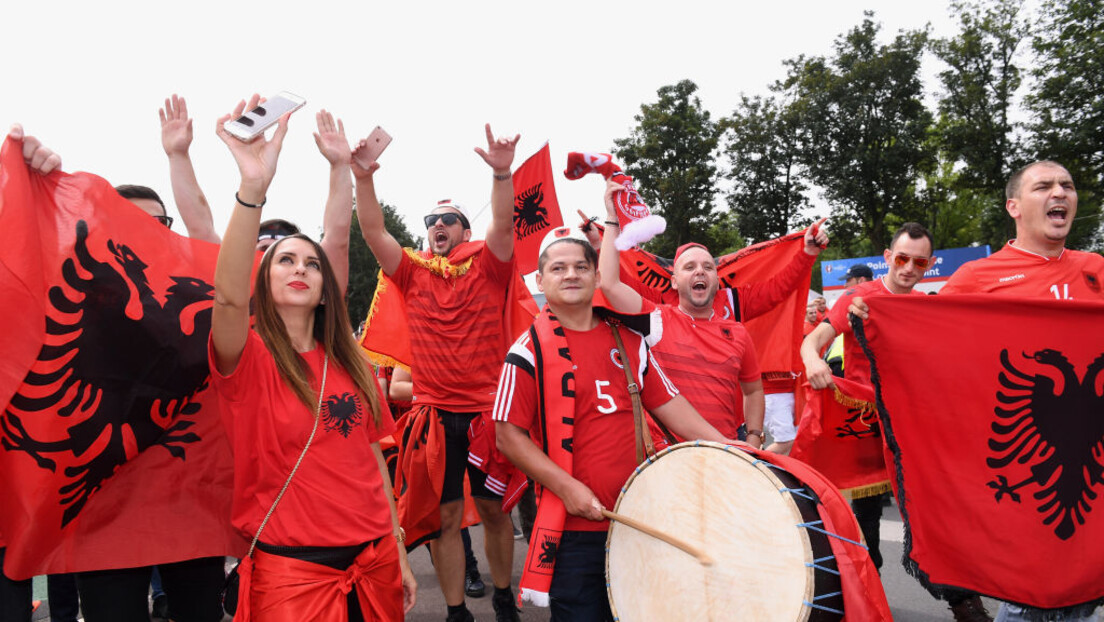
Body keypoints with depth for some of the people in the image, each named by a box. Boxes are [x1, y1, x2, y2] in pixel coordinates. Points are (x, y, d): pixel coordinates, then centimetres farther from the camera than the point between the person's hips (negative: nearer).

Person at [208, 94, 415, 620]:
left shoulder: (350, 364, 6)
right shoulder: (249, 359, -8)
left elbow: (373, 458, 10)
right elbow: (229, 296, -30)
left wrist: (399, 556, 10)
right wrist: (253, 187, -42)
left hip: (372, 561, 5)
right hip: (290, 571, -4)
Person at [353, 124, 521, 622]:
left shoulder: (487, 268, 3)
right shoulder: (413, 272, 7)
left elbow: (503, 224, -13)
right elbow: (373, 232, -4)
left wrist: (502, 173, -29)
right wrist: (364, 179, -18)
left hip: (489, 409, -1)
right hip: (435, 412, 1)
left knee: (494, 508, 12)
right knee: (445, 514, 6)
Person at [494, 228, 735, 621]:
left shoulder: (629, 341, 8)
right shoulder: (530, 350, -7)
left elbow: (666, 402, 12)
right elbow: (509, 436, -9)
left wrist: (724, 445, 1)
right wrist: (566, 487, -16)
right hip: (575, 526, -5)